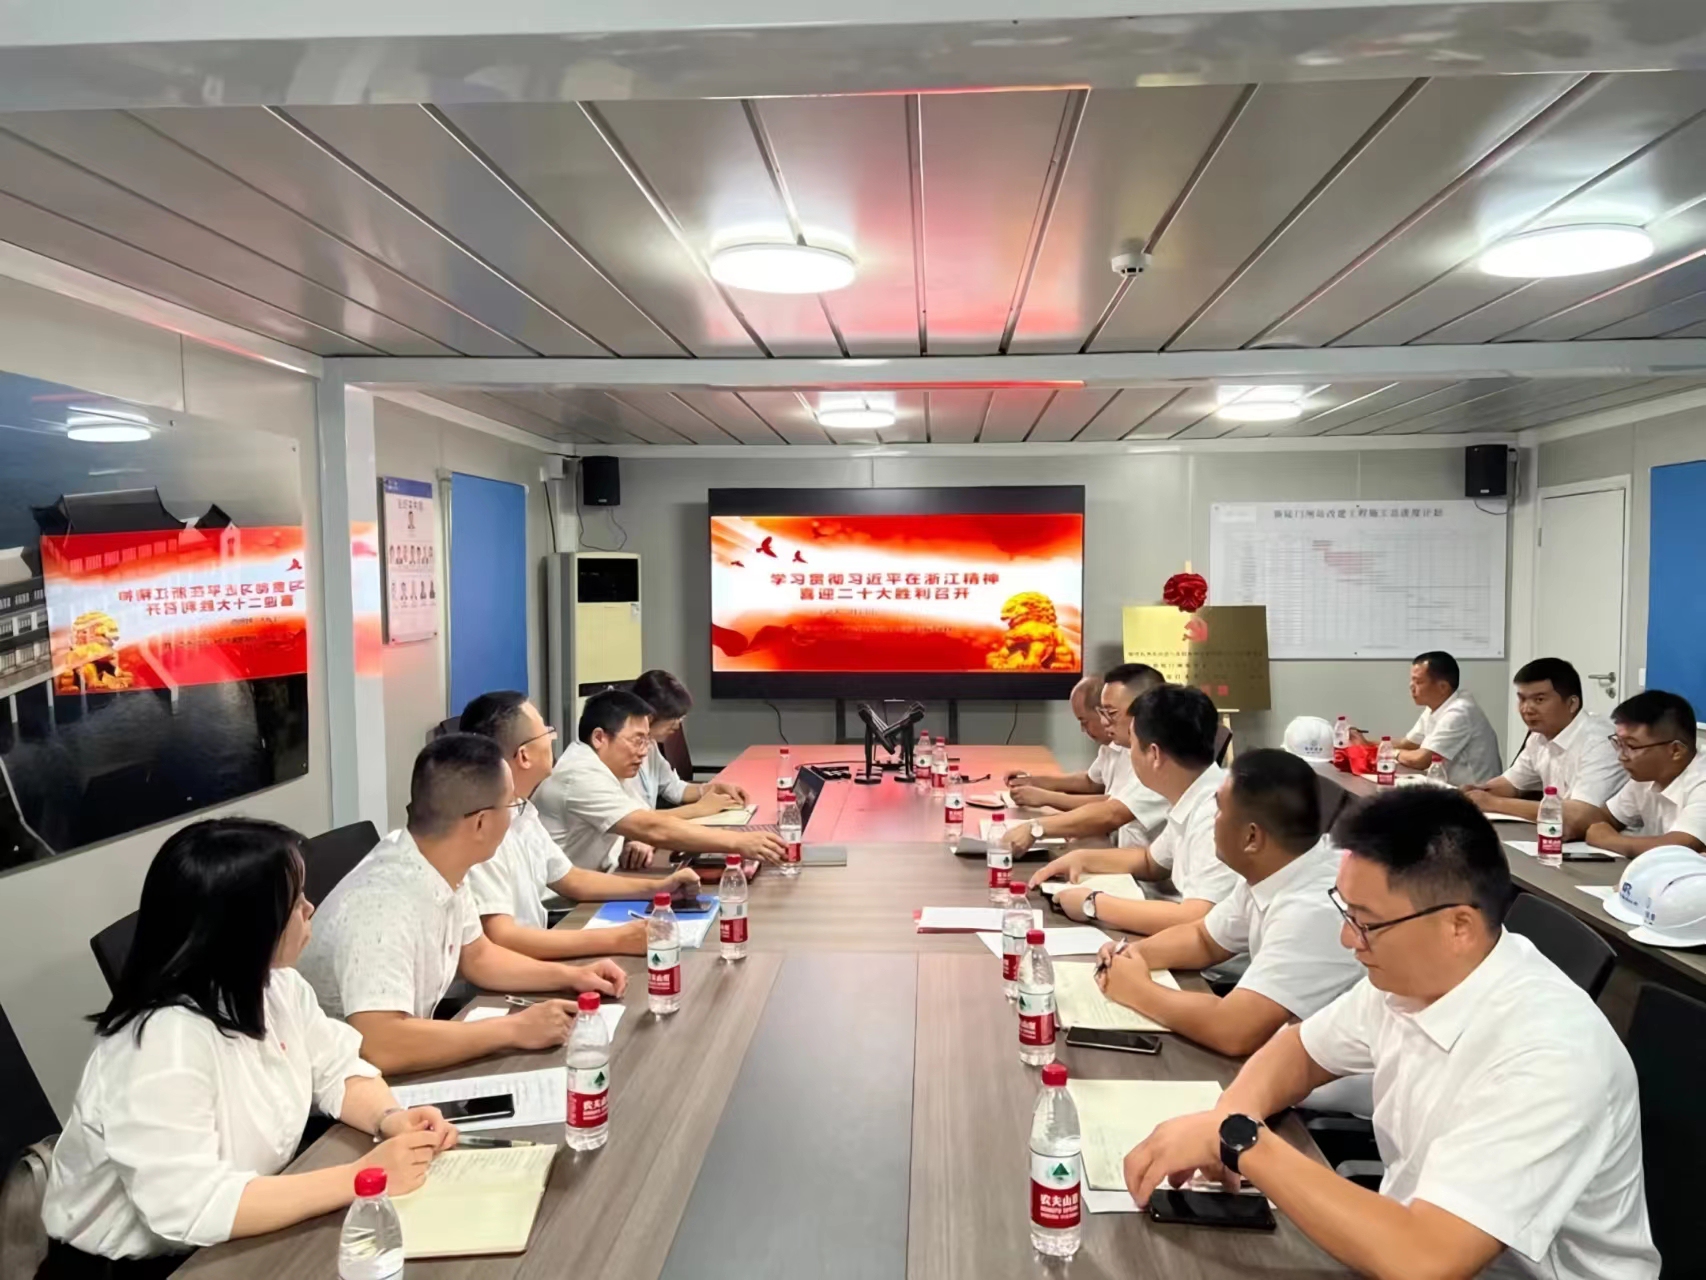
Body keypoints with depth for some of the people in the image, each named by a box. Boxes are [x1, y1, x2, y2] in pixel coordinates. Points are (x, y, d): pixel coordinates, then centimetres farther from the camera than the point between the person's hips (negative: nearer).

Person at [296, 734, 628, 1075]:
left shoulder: (442, 868, -6)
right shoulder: (385, 903, -30)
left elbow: (476, 956, 11)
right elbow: (380, 1045, -38)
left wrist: (570, 975, 0)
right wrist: (516, 1029, -30)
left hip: (405, 1068, 7)